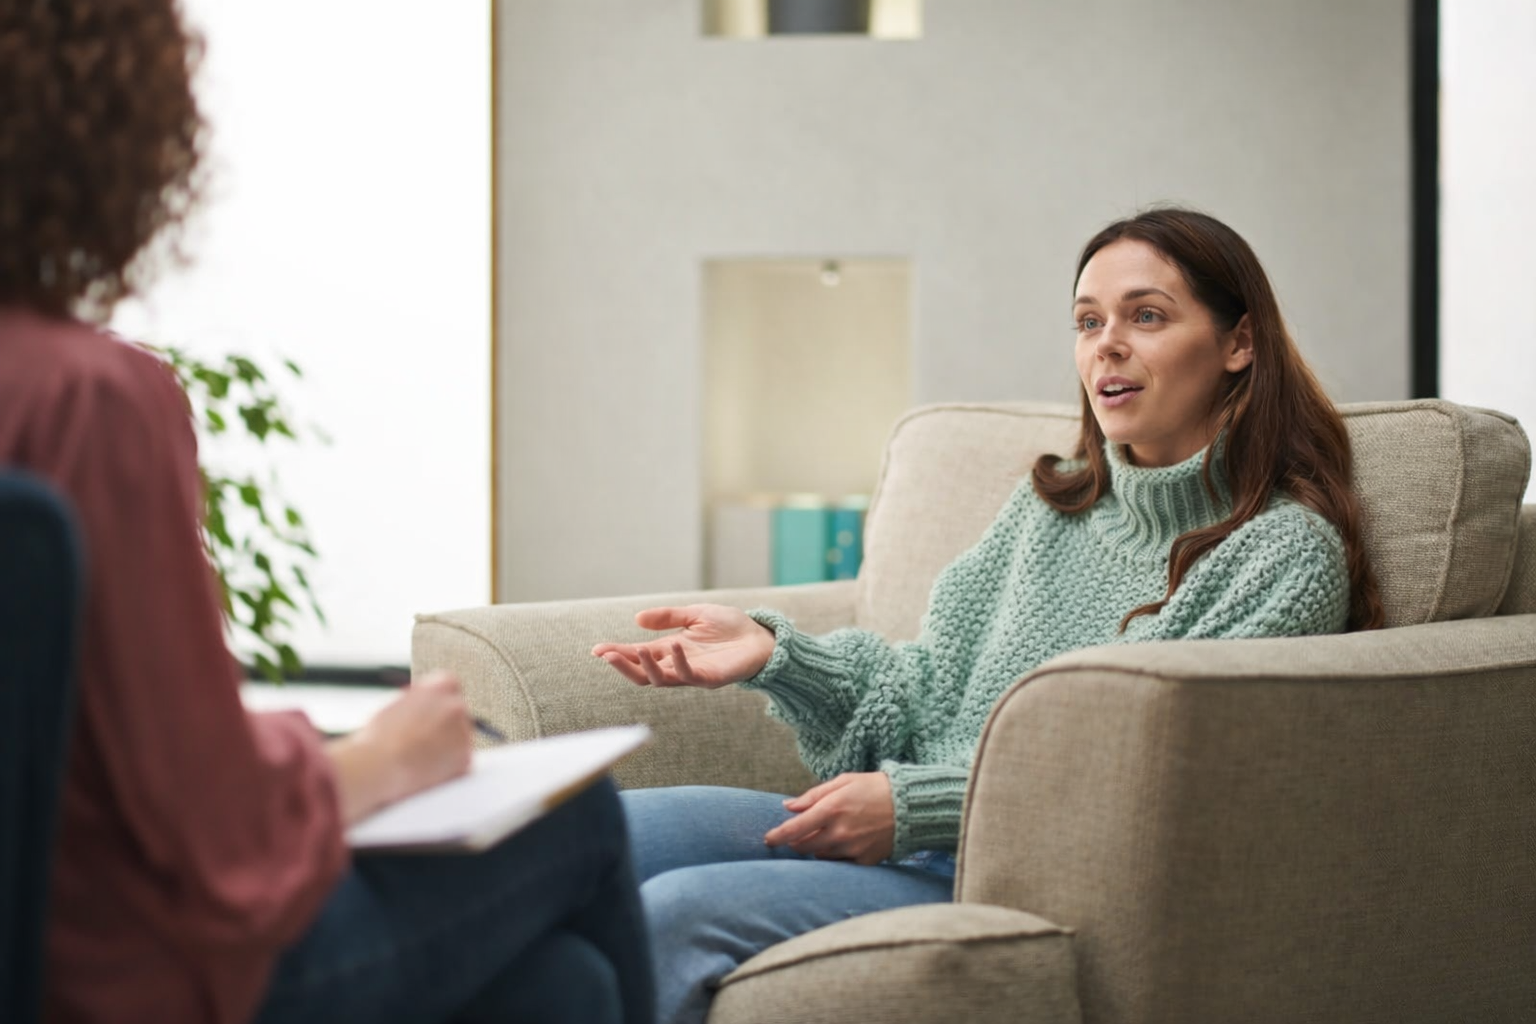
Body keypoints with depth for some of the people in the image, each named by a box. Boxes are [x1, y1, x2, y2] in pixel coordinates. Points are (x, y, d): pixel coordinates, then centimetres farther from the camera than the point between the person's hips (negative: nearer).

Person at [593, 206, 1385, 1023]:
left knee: (678, 916, -27)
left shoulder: (1288, 550, -3)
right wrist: (773, 653, -2)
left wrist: (916, 804, -17)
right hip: (931, 840, 7)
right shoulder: (1052, 504, 20)